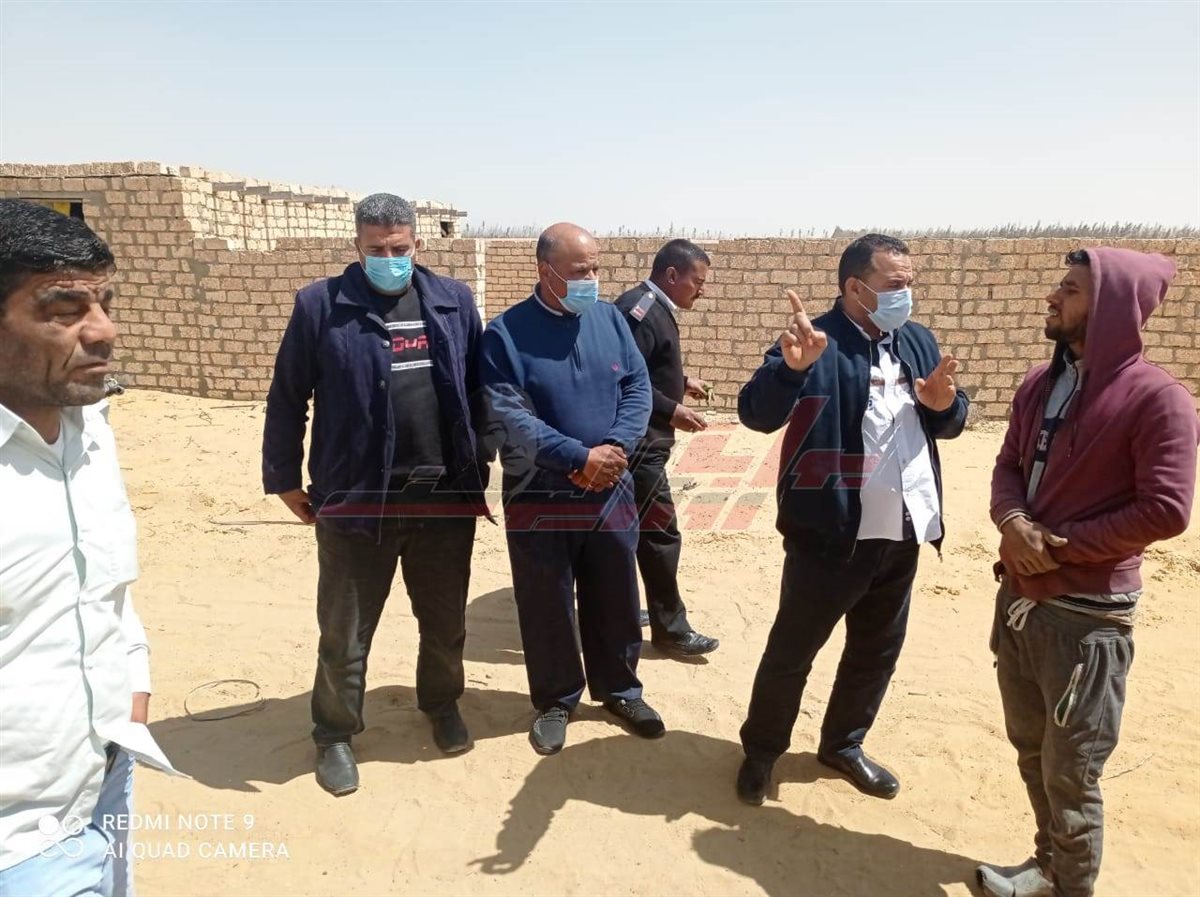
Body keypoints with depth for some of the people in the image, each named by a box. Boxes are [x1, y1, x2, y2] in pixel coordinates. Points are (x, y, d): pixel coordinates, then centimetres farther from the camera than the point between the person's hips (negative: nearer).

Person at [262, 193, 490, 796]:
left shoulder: (453, 301, 5)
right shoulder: (321, 305, -4)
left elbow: (477, 387, 10)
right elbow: (287, 398, 0)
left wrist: (480, 463, 9)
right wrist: (284, 477, 2)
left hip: (446, 495, 3)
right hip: (355, 497, -2)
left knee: (445, 619, 17)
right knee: (345, 629, 11)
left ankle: (442, 706, 42)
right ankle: (335, 735, 32)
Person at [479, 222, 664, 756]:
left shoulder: (610, 319, 3)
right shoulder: (506, 333, -9)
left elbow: (638, 387, 3)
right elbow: (505, 416, -17)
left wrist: (616, 447, -15)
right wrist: (579, 457, -21)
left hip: (610, 492, 3)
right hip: (539, 498, -3)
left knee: (616, 600, 15)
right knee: (547, 608, 10)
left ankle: (620, 690, 35)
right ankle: (554, 701, 31)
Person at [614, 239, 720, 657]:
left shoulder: (654, 309, 13)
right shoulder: (639, 309, -19)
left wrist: (682, 381, 13)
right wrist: (672, 410, -24)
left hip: (641, 440, 11)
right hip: (637, 442, -11)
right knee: (660, 533, -3)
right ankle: (670, 628, 8)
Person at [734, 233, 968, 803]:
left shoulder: (918, 342, 8)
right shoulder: (816, 343, -13)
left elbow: (948, 425, 15)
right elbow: (757, 414, -25)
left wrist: (945, 404, -8)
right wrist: (791, 368, -43)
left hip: (902, 531, 7)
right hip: (830, 533, -7)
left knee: (878, 649, 20)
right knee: (792, 649, 7)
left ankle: (844, 744, 41)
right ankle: (761, 750, 28)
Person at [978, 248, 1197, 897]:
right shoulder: (1040, 384, 8)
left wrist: (1062, 545, -15)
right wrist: (1012, 522, -10)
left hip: (1087, 614, -7)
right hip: (1018, 596, 7)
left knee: (1070, 773, 7)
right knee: (1031, 752, 20)